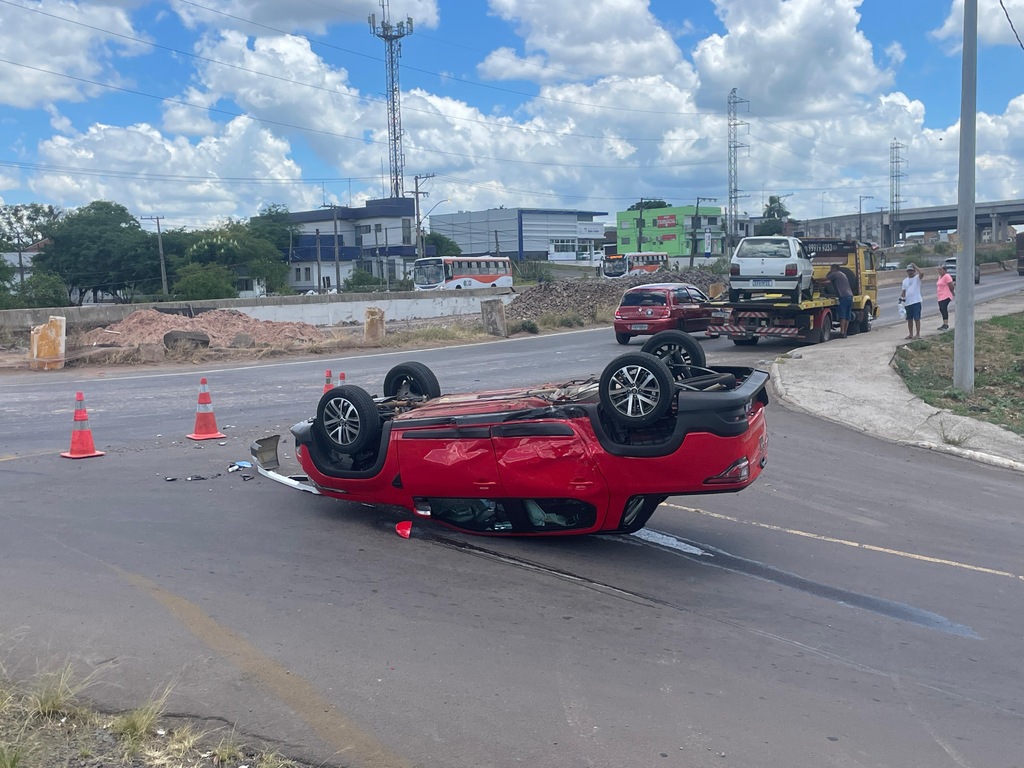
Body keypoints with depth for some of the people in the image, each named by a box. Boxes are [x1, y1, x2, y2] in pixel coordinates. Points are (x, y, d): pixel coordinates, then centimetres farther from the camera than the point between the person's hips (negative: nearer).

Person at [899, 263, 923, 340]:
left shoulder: (917, 278, -1)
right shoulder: (905, 281, 15)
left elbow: (921, 273, -24)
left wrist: (915, 266, -18)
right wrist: (901, 297, 0)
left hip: (916, 302, -6)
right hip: (907, 302, 6)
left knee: (917, 318, -4)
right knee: (909, 319, 11)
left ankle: (917, 334, 1)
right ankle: (910, 334, 20)